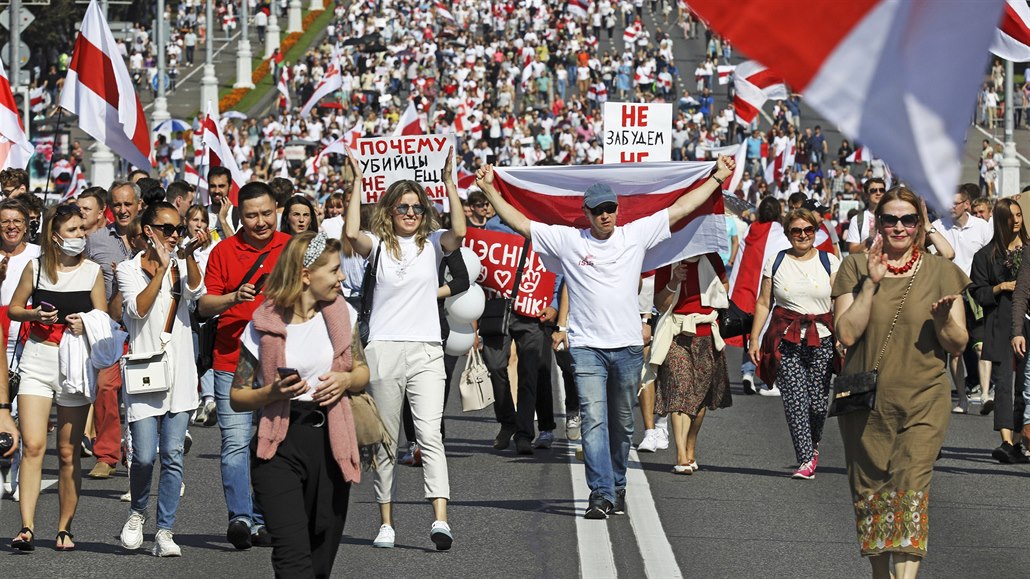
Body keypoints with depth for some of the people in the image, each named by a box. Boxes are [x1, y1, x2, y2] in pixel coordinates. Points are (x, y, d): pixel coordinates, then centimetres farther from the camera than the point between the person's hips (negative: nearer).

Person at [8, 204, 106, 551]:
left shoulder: (92, 271, 3)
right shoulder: (36, 268, 3)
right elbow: (13, 309, 11)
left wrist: (85, 324, -16)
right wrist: (35, 314, -10)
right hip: (38, 359, 0)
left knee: (69, 453, 4)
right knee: (32, 446, -12)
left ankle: (64, 528, 13)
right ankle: (27, 527, -17)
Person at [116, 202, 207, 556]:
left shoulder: (181, 266, 12)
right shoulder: (129, 270, 4)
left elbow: (196, 291, -9)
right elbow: (138, 308, -13)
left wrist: (189, 255, -23)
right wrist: (161, 268, -14)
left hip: (179, 372, 2)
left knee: (173, 456, -3)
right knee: (144, 456, -9)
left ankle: (164, 532, 1)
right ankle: (137, 513, 19)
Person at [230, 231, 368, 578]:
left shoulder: (341, 314, 7)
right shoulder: (263, 327, -4)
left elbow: (362, 371, 19)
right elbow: (237, 397, 2)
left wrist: (347, 379, -4)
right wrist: (273, 392, -17)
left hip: (331, 444, 4)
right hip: (280, 447, -4)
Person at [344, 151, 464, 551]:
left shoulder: (433, 243, 8)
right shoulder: (378, 245, 6)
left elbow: (459, 232, -12)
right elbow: (352, 233, -15)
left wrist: (449, 181, -14)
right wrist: (357, 182, -11)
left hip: (426, 352, -1)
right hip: (384, 351, 1)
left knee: (430, 434, -14)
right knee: (385, 442, 7)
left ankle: (440, 520, -25)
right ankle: (386, 524, 15)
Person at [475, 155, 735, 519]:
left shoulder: (636, 235, 7)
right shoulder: (566, 241, 3)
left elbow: (680, 208, 12)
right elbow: (519, 222, 4)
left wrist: (717, 177, 14)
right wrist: (490, 191, 0)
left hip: (628, 345, 2)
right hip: (587, 347, -2)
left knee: (622, 424, 11)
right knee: (593, 420, -12)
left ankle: (617, 486, 26)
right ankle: (601, 495, -16)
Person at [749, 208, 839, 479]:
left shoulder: (829, 262, 8)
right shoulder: (775, 263, 9)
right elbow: (763, 303, 11)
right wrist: (754, 340, 5)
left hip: (822, 339, 0)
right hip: (786, 340, 0)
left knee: (818, 401, -2)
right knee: (795, 400, -10)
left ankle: (813, 444, 28)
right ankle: (806, 460, -8)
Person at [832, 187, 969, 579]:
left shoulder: (940, 272, 4)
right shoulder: (855, 268, 3)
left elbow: (958, 344, 4)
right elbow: (847, 334, -7)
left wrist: (944, 322, -18)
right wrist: (871, 283, -14)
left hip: (923, 402, -1)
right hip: (865, 403, 1)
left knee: (911, 489, -15)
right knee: (870, 491, 7)